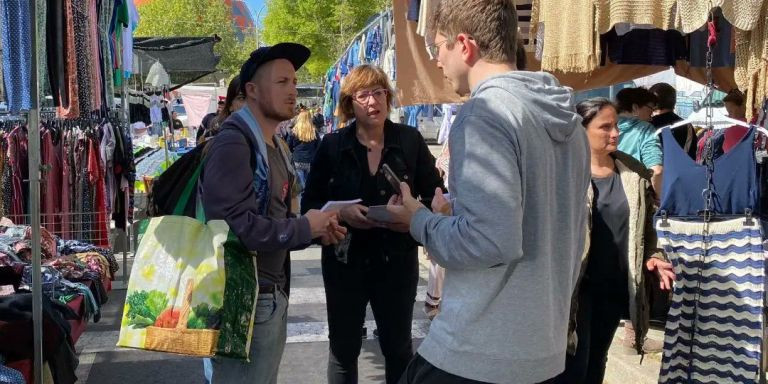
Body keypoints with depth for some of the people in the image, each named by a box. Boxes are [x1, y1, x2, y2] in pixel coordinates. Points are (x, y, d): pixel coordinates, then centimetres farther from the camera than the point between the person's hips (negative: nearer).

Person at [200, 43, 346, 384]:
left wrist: (316, 231, 1)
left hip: (272, 295, 10)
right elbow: (235, 225, -29)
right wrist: (304, 228, -18)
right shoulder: (233, 144, -18)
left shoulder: (274, 148, 15)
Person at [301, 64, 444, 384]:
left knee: (398, 348, 15)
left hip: (397, 262, 0)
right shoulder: (332, 145, -3)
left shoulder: (410, 140, -3)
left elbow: (436, 196, 3)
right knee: (343, 348, 12)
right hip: (345, 262, 0)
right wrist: (342, 214, -20)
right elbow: (309, 204, -1)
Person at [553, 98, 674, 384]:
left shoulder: (635, 173, 5)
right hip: (576, 283, -5)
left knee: (597, 360, 19)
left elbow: (645, 224, 14)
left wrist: (653, 256, -1)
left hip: (617, 284, 5)